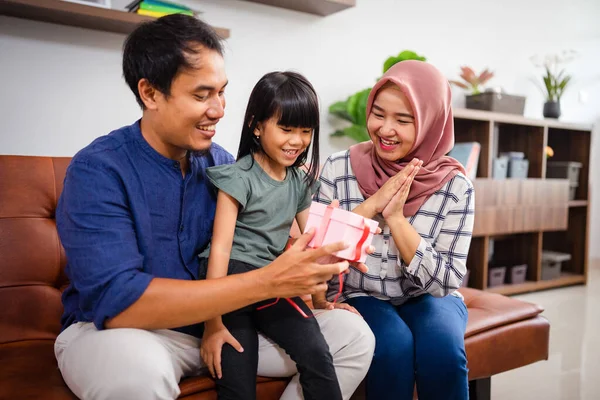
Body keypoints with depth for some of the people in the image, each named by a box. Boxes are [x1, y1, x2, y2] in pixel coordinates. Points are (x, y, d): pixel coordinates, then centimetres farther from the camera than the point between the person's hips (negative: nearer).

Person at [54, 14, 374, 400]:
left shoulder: (223, 164, 0)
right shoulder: (97, 171, -18)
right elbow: (116, 301, -30)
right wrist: (269, 281, -34)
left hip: (220, 319, 5)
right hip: (117, 332, -4)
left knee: (353, 337, -5)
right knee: (137, 367, -40)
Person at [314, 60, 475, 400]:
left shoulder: (455, 186, -11)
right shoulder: (339, 169, -11)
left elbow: (446, 280, -13)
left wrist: (396, 218, -24)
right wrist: (372, 204, -23)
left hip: (428, 298, 1)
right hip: (363, 297, 0)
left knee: (442, 345, -29)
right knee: (393, 344, -29)